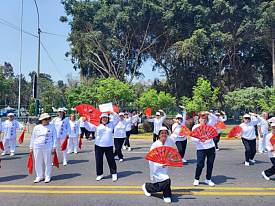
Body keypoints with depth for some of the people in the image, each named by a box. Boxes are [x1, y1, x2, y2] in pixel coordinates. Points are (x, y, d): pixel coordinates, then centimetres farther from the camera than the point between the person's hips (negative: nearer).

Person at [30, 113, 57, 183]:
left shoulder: (52, 127, 2)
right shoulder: (36, 127, 9)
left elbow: (54, 138, 1)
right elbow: (33, 138, 13)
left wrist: (54, 147, -4)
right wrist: (31, 147, 11)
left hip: (48, 147, -3)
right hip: (37, 147, 3)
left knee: (47, 162, 2)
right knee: (38, 162, 8)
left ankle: (47, 177, 14)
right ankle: (39, 176, 23)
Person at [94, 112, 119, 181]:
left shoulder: (111, 124, 4)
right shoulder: (97, 125, -1)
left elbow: (117, 119, 1)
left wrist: (113, 113, -12)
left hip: (109, 146, 0)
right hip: (99, 146, 0)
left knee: (111, 160, 6)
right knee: (99, 161, 8)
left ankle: (114, 174, 20)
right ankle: (99, 174, 24)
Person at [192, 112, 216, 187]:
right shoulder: (195, 127, 1)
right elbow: (192, 138, -5)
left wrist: (209, 114, 1)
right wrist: (199, 140, -23)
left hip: (211, 147, 3)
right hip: (201, 148, -3)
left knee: (210, 164, 7)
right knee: (200, 164, -6)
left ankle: (208, 179, 25)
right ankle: (196, 179, 13)